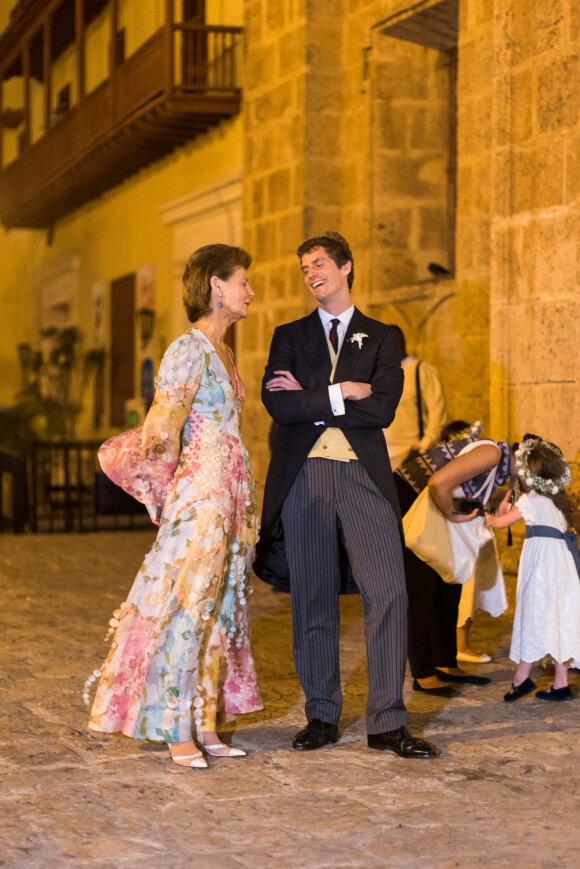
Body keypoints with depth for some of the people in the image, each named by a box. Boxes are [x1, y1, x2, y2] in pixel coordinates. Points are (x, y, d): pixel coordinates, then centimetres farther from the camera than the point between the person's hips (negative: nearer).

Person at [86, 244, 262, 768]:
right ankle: (178, 733, 3)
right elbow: (162, 430, -15)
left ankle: (205, 726, 15)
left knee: (219, 608, 9)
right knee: (186, 608, -4)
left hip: (232, 495, 9)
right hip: (200, 492, -9)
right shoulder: (190, 350, -12)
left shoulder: (221, 351, 17)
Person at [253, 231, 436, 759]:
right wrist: (344, 393, -7)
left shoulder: (381, 338, 12)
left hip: (364, 476, -1)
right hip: (305, 477, 1)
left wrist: (310, 399, -4)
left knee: (388, 593, -8)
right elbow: (277, 404, -2)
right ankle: (322, 717, 15)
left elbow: (383, 409, -4)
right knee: (313, 600, 4)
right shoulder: (289, 336, 16)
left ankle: (388, 724, -1)